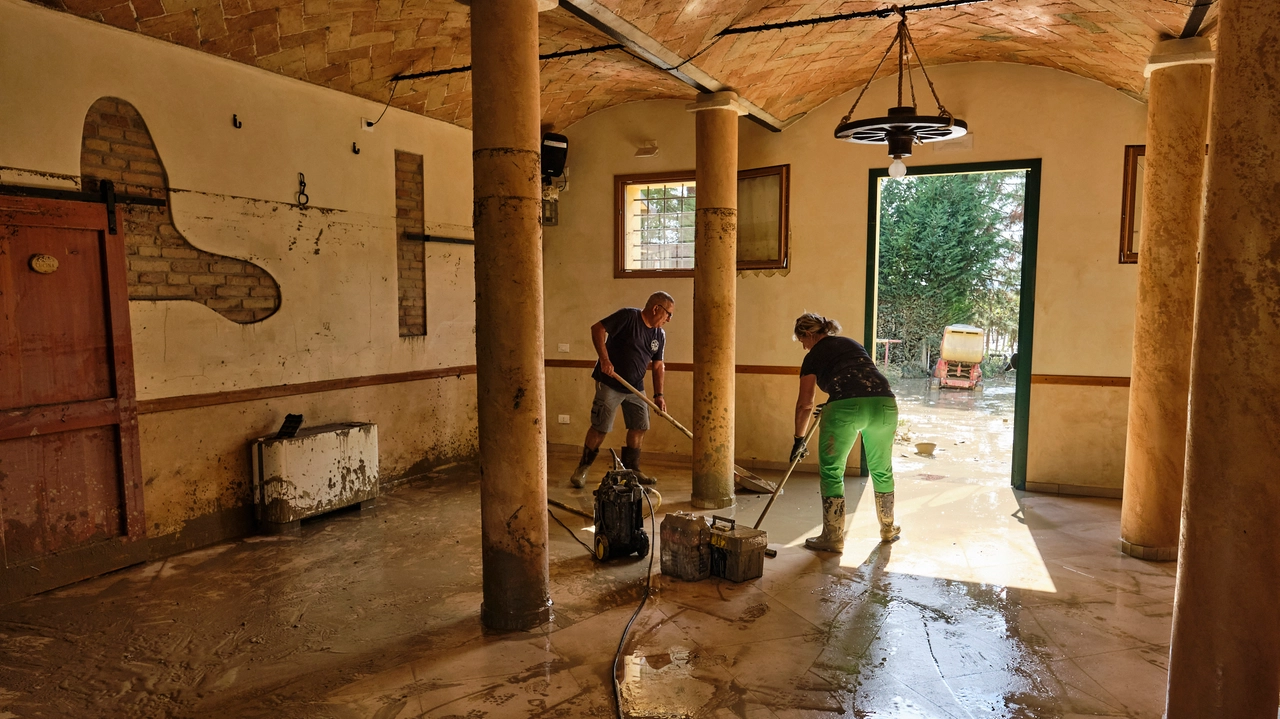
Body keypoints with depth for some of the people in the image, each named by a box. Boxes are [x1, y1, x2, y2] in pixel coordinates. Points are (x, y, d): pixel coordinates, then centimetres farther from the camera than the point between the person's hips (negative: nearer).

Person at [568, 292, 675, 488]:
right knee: (600, 428, -3)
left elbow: (658, 366, 8)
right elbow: (597, 329, -18)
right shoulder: (628, 316, -15)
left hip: (636, 387, 7)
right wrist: (604, 359, -25)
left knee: (639, 427, 5)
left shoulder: (660, 335, 5)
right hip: (609, 384, -7)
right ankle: (583, 468, 13)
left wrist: (659, 395, -2)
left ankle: (632, 470, 19)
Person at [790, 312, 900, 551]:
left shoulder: (813, 357, 14)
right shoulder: (852, 343, 29)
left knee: (832, 472, 10)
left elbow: (805, 404, 11)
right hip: (885, 403, 6)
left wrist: (799, 439, 22)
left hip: (846, 407, -5)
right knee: (881, 470, 23)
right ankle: (888, 529, 38)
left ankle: (833, 538, 14)